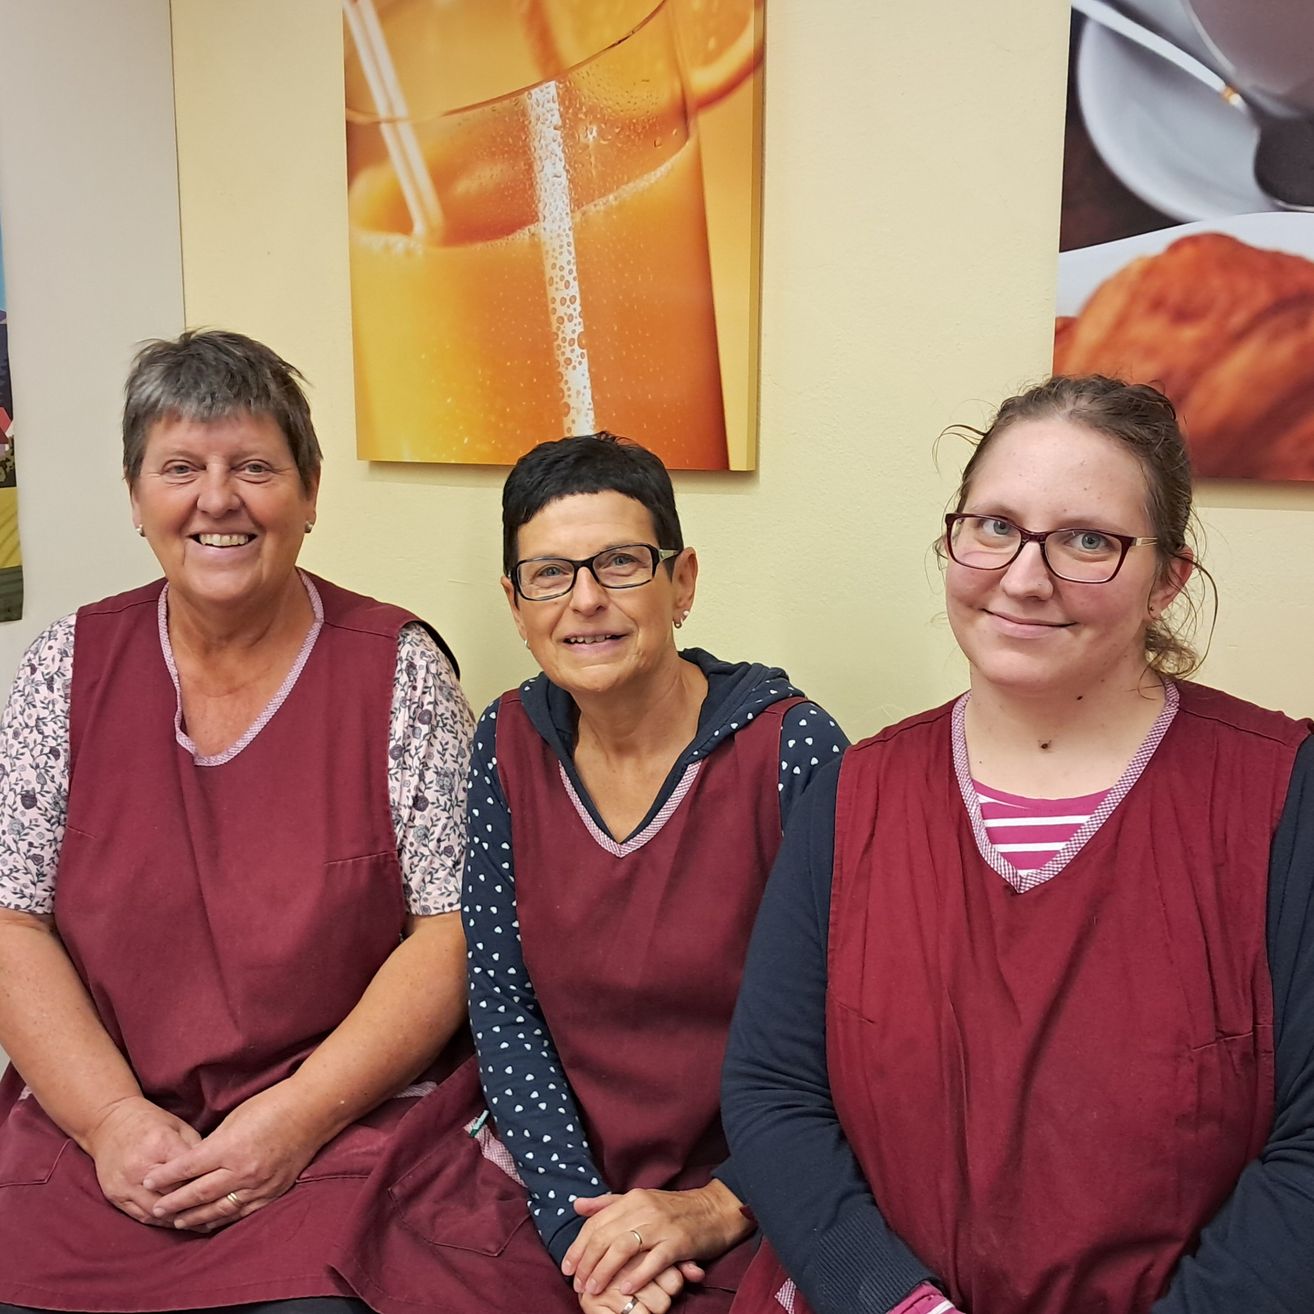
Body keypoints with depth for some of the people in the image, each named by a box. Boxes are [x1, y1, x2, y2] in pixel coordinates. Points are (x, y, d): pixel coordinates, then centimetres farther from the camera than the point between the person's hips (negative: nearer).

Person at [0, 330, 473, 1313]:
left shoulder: (399, 669, -4)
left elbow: (453, 933, -6)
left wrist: (297, 1118, -13)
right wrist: (113, 1119, -9)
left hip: (339, 1129, -2)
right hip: (89, 1131, 3)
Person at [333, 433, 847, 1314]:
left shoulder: (792, 748, -13)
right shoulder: (509, 745, 0)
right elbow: (502, 1004, 0)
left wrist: (718, 1206, -13)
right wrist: (576, 1215, -9)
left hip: (738, 1214, -3)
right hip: (542, 1168, 4)